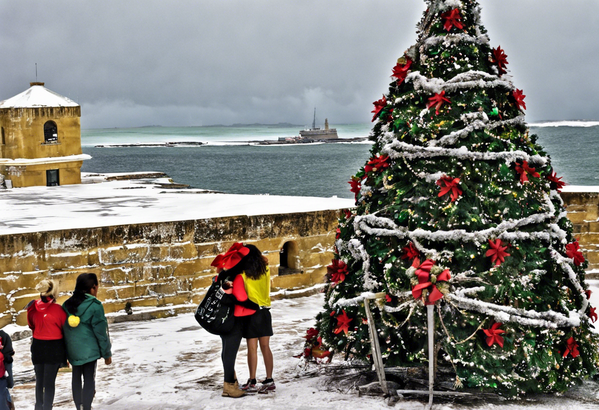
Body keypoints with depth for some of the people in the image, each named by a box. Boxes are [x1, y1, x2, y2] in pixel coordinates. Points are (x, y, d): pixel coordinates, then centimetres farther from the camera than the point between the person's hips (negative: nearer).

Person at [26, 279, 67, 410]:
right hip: (54, 348, -4)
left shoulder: (33, 307, -6)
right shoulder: (58, 310, -16)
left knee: (39, 381, 18)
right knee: (49, 382, 1)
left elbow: (31, 325, 8)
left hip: (37, 346, 4)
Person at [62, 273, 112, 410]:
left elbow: (63, 328, 10)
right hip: (89, 350, -5)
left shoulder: (67, 304, 4)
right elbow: (101, 332, -10)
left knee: (76, 378, 15)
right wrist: (107, 353, -1)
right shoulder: (94, 306, -12)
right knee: (89, 379, 1)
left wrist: (65, 352, 18)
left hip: (72, 350, 5)